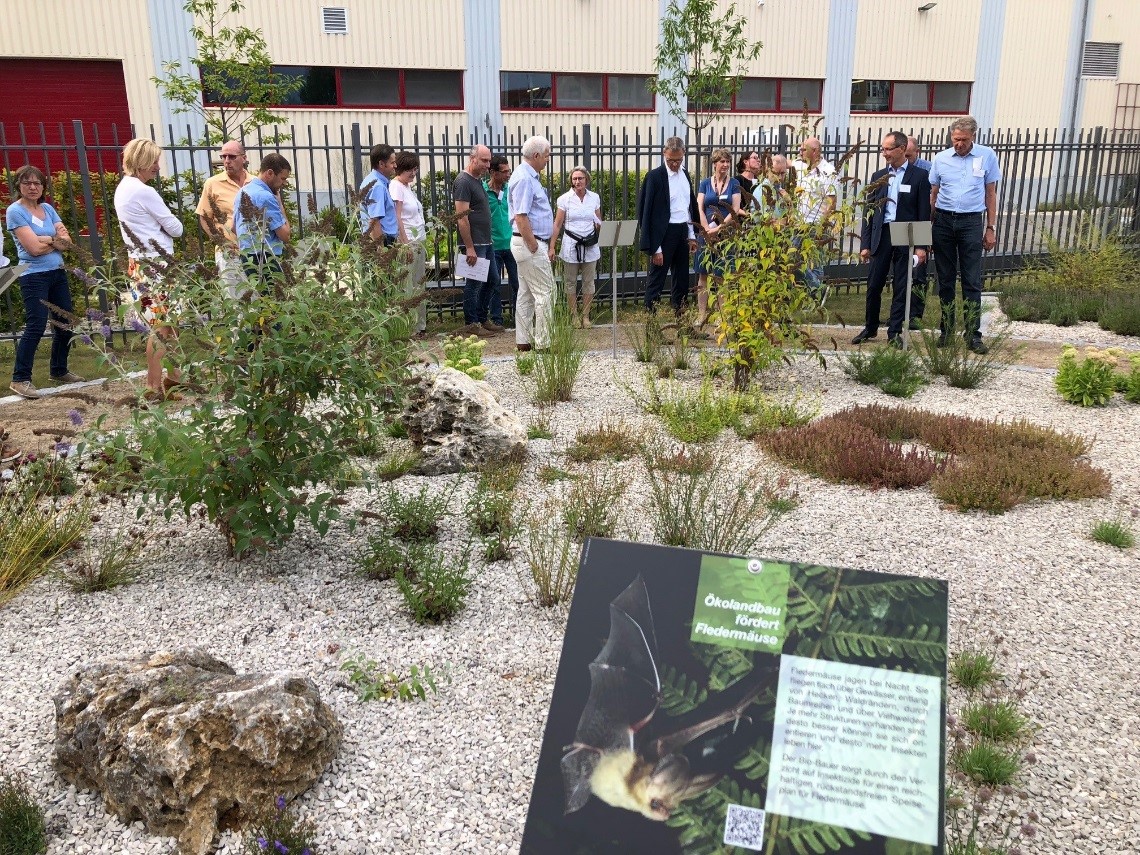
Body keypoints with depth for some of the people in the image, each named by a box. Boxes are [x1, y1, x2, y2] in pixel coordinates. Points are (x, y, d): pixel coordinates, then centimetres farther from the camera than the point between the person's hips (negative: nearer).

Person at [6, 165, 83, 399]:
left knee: (65, 324, 10)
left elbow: (67, 241, 3)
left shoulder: (48, 209, 11)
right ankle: (20, 379, -4)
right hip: (34, 276, -7)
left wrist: (46, 240, -12)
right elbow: (34, 248, -15)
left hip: (58, 273, 7)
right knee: (35, 327, -11)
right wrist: (56, 240, -1)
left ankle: (59, 370, 27)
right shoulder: (15, 211, -7)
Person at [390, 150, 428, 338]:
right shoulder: (396, 186, -9)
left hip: (419, 243, 9)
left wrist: (422, 244, 17)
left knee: (419, 287, 12)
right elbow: (397, 218, -15)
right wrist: (406, 245, -18)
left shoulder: (408, 187, 18)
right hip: (407, 243, -9)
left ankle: (420, 326, 19)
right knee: (408, 288, -7)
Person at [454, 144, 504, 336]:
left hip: (486, 242, 10)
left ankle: (483, 319, 23)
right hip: (474, 244, -10)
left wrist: (487, 241, 18)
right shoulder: (463, 181, -13)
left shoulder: (478, 180, 15)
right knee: (474, 284, -3)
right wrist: (469, 247, -22)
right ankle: (471, 325, 5)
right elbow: (462, 217, -19)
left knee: (493, 280, 13)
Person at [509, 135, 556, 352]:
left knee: (526, 294, 12)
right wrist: (533, 247, -19)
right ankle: (544, 343, -3)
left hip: (529, 242, 11)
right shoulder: (524, 179, -16)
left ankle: (524, 341, 17)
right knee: (545, 293, -7)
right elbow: (520, 218, -23)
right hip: (530, 243, -11)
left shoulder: (529, 176, 16)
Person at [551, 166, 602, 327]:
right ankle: (574, 316, 14)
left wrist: (599, 225, -11)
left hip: (590, 245, 2)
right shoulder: (565, 199, -3)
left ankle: (585, 316, 15)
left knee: (588, 282, 6)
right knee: (570, 282, 4)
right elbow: (557, 225, -2)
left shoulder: (595, 198, 3)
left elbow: (599, 223, 14)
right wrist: (551, 247, -7)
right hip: (571, 245, -2)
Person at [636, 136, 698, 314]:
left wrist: (691, 236, 13)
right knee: (657, 279, -3)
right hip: (664, 233, -7)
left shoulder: (685, 175, 10)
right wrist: (655, 248, -17)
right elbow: (648, 212, -13)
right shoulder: (655, 176, -11)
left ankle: (678, 313, 22)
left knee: (682, 278, 13)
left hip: (683, 232, 7)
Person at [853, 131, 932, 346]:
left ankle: (894, 332, 11)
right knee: (874, 285, 5)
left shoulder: (919, 176, 0)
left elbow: (924, 213, -3)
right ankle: (870, 328, 20)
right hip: (881, 235, 3)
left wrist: (921, 245, -10)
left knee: (901, 287, 3)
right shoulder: (878, 176, 10)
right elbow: (869, 211, 10)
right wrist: (865, 244, 4)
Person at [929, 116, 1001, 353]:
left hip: (971, 222, -2)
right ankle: (946, 330, 16)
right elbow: (932, 194, 9)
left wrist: (991, 229, 4)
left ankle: (973, 334, 0)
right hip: (943, 220, 2)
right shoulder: (941, 158, 4)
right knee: (945, 280, 7)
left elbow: (990, 193, 6)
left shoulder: (987, 156, 1)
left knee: (972, 282, -3)